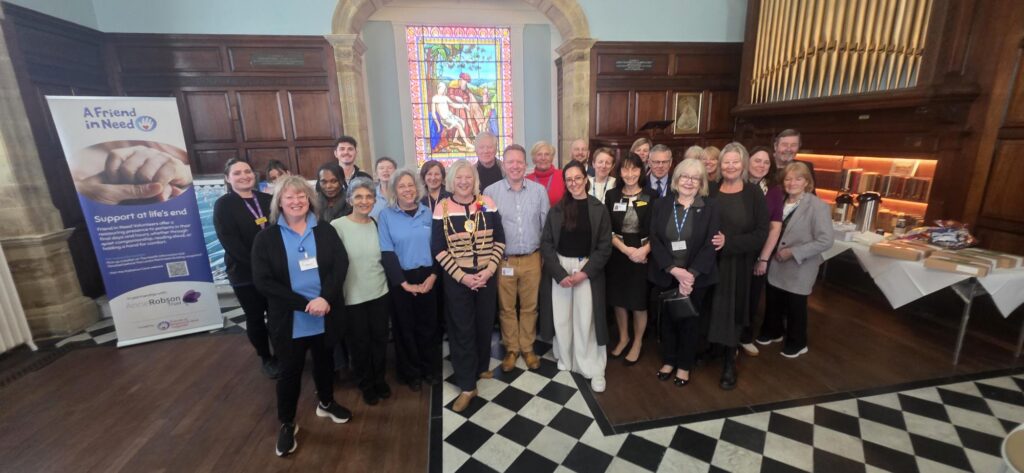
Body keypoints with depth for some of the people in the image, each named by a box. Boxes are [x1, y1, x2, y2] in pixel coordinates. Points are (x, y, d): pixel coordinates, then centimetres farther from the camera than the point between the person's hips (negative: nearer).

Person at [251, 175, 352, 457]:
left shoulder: (325, 231, 0)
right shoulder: (266, 237, -5)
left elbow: (340, 265, -9)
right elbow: (262, 281, -12)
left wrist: (325, 298, -24)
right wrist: (305, 304, -20)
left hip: (325, 315, 2)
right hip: (289, 320, -2)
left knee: (324, 360, 20)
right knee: (290, 370, 12)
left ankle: (326, 403, 45)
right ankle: (287, 424, 34)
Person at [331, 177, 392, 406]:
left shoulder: (377, 224, 1)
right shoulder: (337, 226, -13)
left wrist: (383, 280, 9)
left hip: (379, 292, 4)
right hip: (352, 297, -3)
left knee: (380, 339, 15)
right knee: (359, 343, 12)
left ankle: (379, 379, 39)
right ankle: (366, 384, 35)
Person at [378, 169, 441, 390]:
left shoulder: (428, 213, 4)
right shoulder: (386, 215, -4)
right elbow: (387, 253, -8)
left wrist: (433, 276, -8)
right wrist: (404, 283, -12)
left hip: (428, 277, 2)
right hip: (401, 279, -2)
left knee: (429, 324, 11)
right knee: (406, 327, 10)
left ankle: (431, 368, 30)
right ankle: (411, 373, 29)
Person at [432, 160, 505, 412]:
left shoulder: (487, 204, -1)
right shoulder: (442, 208, -5)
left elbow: (499, 241, 1)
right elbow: (438, 249, -6)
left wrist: (489, 270, -11)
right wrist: (462, 276, -13)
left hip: (486, 276, 2)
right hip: (456, 278, -2)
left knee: (485, 324, 14)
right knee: (462, 329, 5)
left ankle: (482, 366, 40)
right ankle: (467, 386, 19)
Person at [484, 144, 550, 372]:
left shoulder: (539, 190, 0)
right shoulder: (491, 191, -6)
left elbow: (547, 225, 5)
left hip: (532, 259, 2)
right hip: (504, 260, -1)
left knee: (530, 306, 14)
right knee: (507, 307, 12)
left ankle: (527, 348, 33)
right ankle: (511, 349, 31)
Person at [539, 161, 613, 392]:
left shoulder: (599, 209, -2)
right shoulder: (556, 210, 1)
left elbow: (605, 246, -3)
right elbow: (546, 243, -1)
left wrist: (585, 272, -12)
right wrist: (560, 273, -11)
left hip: (588, 271, -1)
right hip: (558, 269, 1)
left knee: (586, 320, 1)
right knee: (561, 318, 8)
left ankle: (593, 369, 16)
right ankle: (565, 360, 29)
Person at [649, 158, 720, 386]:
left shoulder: (710, 207, -3)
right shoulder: (661, 205, 1)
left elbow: (710, 244, -9)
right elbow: (655, 240, -6)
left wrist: (691, 274, -18)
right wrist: (674, 270, -17)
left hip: (696, 277, -1)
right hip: (665, 276, 2)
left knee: (689, 320, 13)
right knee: (667, 319, 13)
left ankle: (684, 365, 31)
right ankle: (669, 360, 34)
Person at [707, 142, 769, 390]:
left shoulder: (754, 193, -5)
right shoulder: (711, 190, 2)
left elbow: (761, 233, -10)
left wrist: (728, 242, -19)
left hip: (737, 263, -2)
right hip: (709, 260, 2)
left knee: (731, 310, 7)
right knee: (707, 308, 10)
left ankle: (729, 363, 23)